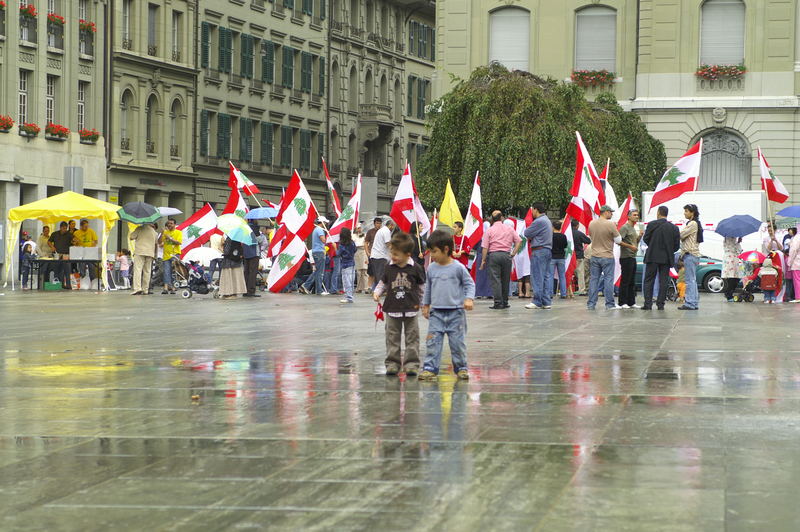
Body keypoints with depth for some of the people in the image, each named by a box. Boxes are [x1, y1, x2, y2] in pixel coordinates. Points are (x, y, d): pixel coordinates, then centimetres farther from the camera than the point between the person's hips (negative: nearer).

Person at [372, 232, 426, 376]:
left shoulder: (415, 268, -5)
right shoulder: (389, 268, 0)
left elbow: (422, 286, 5)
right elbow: (383, 283, 12)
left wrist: (420, 302, 6)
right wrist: (377, 292, -5)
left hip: (410, 310, -2)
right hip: (392, 309, 2)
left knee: (412, 337, 3)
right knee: (392, 337, 5)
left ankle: (411, 363, 8)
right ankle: (392, 363, 11)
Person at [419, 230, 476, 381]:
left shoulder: (458, 268, -6)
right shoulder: (431, 268, 6)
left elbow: (469, 284, 0)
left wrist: (469, 298, -15)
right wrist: (426, 305, 19)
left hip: (455, 312, -3)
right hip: (436, 312, 3)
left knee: (457, 342, 3)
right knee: (433, 341, -3)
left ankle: (461, 367, 15)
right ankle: (430, 367, -1)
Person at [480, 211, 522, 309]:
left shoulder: (489, 230, 0)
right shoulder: (509, 229, 9)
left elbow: (485, 247, -3)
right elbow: (519, 241, 5)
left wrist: (483, 260, 2)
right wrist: (513, 253, 7)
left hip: (494, 255, -3)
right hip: (506, 255, 3)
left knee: (495, 279, -3)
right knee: (506, 280, 11)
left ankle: (498, 303, -9)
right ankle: (505, 302, 16)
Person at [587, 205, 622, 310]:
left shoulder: (591, 224, 1)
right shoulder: (610, 224, -15)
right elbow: (618, 240, -7)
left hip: (594, 256, 4)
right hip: (607, 257, -4)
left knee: (594, 279, 9)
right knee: (608, 280, 3)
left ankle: (591, 304, 9)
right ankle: (609, 304, 4)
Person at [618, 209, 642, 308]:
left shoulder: (633, 229, 19)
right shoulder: (625, 228, -9)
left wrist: (640, 236, 10)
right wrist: (630, 246, -22)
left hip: (633, 257, 9)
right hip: (626, 258, -9)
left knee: (632, 282, 11)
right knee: (625, 281, -7)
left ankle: (631, 302, 15)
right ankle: (623, 303, -4)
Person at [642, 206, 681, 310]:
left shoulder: (652, 224, -8)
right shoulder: (674, 228, 1)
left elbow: (645, 239, -1)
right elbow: (677, 245, 2)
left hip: (652, 257, -2)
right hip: (666, 258, 2)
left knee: (649, 281, 4)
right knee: (663, 282, 7)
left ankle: (648, 304, -2)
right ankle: (660, 304, 4)